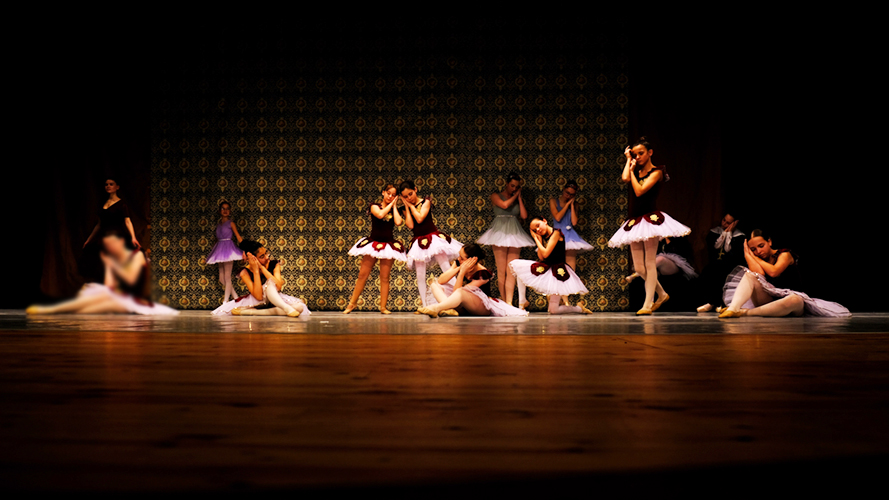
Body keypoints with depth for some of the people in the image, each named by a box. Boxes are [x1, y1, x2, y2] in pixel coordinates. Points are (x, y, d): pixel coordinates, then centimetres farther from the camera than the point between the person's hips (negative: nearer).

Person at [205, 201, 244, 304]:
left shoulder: (230, 223, 0)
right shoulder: (218, 225, 14)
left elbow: (238, 236, -5)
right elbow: (217, 239, 18)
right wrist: (213, 251, 18)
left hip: (228, 249, -6)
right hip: (219, 249, 6)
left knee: (227, 277, -7)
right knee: (221, 279, 4)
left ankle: (226, 301, -5)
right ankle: (235, 297, 14)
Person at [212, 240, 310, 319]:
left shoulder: (274, 265, -8)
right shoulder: (245, 272, -14)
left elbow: (278, 286, -25)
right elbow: (258, 296, -26)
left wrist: (262, 268, -24)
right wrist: (256, 271, -27)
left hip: (275, 301, 4)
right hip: (255, 302, -3)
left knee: (299, 307, -29)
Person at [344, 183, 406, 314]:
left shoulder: (394, 210, 9)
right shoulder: (374, 206, 3)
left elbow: (398, 222, -13)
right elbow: (380, 214, -19)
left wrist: (394, 205, -2)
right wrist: (390, 205, -5)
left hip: (388, 245, 1)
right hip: (373, 243, -1)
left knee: (384, 278, 2)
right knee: (362, 275, 0)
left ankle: (383, 307, 7)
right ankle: (352, 303, 11)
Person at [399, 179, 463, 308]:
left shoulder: (426, 202, 0)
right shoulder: (406, 209, 9)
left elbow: (419, 218, -15)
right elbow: (410, 225, -9)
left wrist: (411, 205, -6)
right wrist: (406, 206, -4)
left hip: (433, 238, -3)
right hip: (418, 242, 3)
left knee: (447, 270, -9)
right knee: (420, 276, 0)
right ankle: (424, 306, 6)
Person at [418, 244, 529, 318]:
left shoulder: (482, 274, -22)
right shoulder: (458, 263, -2)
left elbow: (457, 291, -24)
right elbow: (441, 280, -9)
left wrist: (462, 272, -28)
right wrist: (458, 268, -17)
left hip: (483, 306, -8)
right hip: (463, 307, 9)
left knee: (460, 292, -41)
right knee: (435, 284, -6)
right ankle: (450, 309, -35)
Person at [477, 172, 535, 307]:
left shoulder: (518, 199, 16)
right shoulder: (495, 196, 7)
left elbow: (524, 216, 3)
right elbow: (504, 205, -13)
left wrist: (519, 197, 6)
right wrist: (515, 195, 3)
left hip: (514, 234, 3)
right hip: (500, 233, -3)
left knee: (511, 271, -4)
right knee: (501, 271, -5)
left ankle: (509, 302, -6)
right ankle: (503, 300, 2)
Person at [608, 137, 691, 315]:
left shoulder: (656, 172, -3)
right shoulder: (636, 172, 14)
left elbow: (639, 191, -16)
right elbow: (625, 178, -9)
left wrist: (632, 170, -4)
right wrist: (628, 159, 5)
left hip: (650, 218, -7)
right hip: (634, 221, 7)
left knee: (650, 263, -6)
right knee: (638, 267, 6)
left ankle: (648, 304, -5)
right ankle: (662, 295, 25)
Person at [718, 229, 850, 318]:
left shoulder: (784, 254, 1)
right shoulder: (758, 261, 12)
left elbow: (773, 272, -21)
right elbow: (758, 274, -15)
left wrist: (754, 257, -7)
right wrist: (748, 255, -6)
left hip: (786, 300, -3)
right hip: (768, 300, 3)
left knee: (795, 300, -42)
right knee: (749, 275, -18)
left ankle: (744, 312, -45)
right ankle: (733, 308, -43)